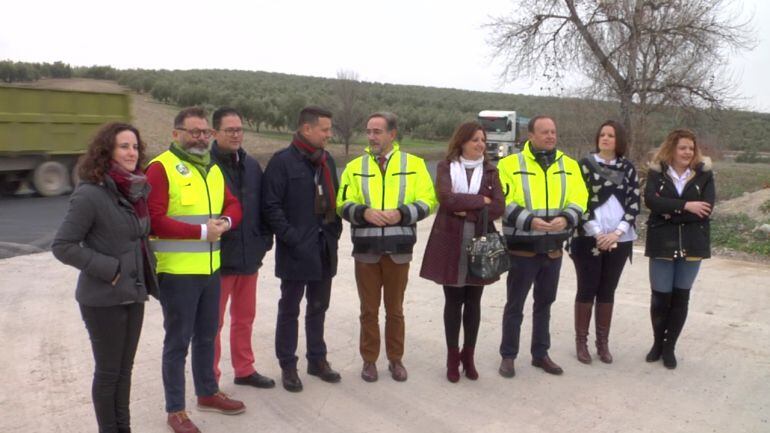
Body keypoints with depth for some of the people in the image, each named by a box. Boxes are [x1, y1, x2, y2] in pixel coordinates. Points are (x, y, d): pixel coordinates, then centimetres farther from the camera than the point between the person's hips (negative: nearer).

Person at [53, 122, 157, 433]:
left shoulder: (136, 190, 4)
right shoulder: (90, 194, -17)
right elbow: (62, 246, -17)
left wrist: (145, 273, 7)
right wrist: (109, 268, -19)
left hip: (134, 294, 7)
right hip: (104, 299, -7)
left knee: (125, 369, 18)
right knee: (108, 372, 9)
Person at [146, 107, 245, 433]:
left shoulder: (213, 168, 13)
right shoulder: (160, 168, -11)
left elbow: (233, 205, 14)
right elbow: (155, 220, -19)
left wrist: (226, 222, -9)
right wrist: (203, 231, -20)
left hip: (210, 269, 7)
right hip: (176, 272, -7)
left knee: (206, 336, 20)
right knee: (178, 341, 4)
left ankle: (208, 393, 37)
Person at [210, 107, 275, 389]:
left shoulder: (252, 165, 8)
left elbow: (262, 205, 14)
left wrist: (265, 239, 7)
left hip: (249, 255, 6)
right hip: (218, 257, -6)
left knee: (244, 318, 17)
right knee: (213, 321, 6)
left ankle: (244, 370, 32)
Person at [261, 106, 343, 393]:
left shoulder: (327, 161, 10)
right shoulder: (282, 161, -11)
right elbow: (271, 206, -15)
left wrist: (335, 231, 5)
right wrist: (292, 239, -18)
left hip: (325, 249, 6)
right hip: (295, 251, -6)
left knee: (318, 307, 17)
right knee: (289, 310, 8)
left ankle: (317, 359, 30)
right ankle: (287, 365, 21)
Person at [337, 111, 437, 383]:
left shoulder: (414, 164, 2)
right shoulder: (355, 166, 7)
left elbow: (427, 201, -2)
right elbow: (343, 204, 2)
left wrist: (402, 213, -18)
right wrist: (364, 212, -18)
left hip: (398, 249, -1)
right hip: (366, 249, 1)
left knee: (395, 309, 11)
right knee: (368, 309, 10)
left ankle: (395, 359, 26)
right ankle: (369, 360, 24)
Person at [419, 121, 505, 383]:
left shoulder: (490, 170, 8)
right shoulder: (445, 167, 1)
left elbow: (499, 206, -4)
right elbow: (446, 198, -16)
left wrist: (468, 211, -14)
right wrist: (480, 200, -11)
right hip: (450, 244, -2)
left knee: (473, 302, 9)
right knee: (453, 302, 5)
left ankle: (468, 356, 22)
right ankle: (453, 358, 17)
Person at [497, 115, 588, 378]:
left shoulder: (569, 165, 7)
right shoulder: (511, 164, -6)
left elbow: (578, 199, 2)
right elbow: (505, 203, -12)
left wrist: (566, 218, -19)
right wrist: (529, 221, -25)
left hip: (553, 248, 4)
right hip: (522, 248, -4)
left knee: (545, 302, 16)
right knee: (515, 304, 5)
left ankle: (540, 354, 30)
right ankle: (508, 355, 19)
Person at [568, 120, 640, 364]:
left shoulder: (628, 168, 8)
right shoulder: (585, 165, -1)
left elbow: (634, 204, 2)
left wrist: (616, 233, -11)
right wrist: (597, 233, -13)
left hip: (619, 240, 3)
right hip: (589, 238, -3)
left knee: (607, 291, 9)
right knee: (587, 289, 2)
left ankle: (603, 342, 20)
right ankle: (581, 341, 13)